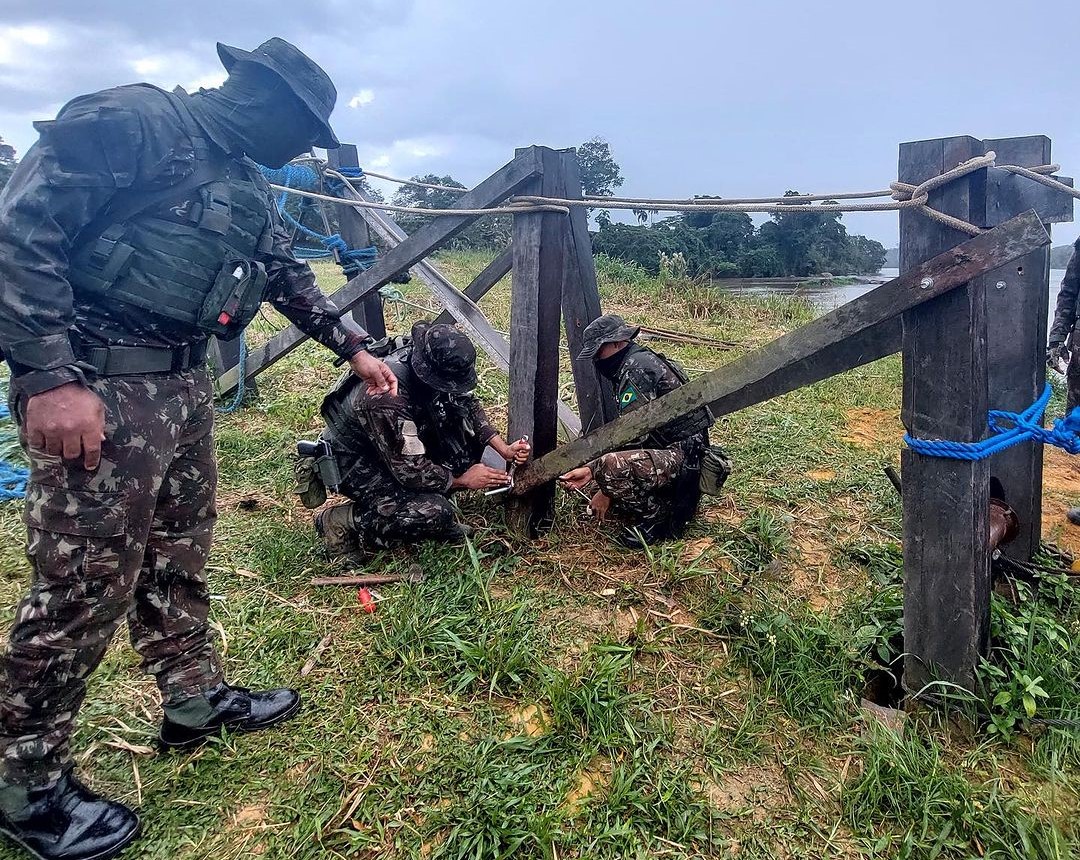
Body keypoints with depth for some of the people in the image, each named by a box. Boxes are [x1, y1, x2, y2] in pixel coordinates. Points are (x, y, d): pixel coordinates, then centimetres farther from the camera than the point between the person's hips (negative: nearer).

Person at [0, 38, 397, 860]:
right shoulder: (132, 120, -12)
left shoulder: (245, 184, 16)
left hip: (183, 383, 9)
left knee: (178, 557, 18)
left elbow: (289, 276, 28)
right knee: (84, 583, -2)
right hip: (96, 388, -9)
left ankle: (196, 697, 35)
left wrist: (354, 348, 28)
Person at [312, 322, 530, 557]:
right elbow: (411, 471, -29)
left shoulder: (429, 361, -15)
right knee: (433, 514, -27)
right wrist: (463, 480, -16)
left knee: (462, 409, -9)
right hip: (357, 464, -8)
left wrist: (503, 448, -9)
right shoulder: (386, 400, -38)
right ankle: (343, 521, -8)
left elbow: (469, 404, 1)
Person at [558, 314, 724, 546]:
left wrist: (608, 492, -13)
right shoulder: (639, 362, 17)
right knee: (592, 487, 11)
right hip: (672, 455, 11)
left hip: (685, 456, -11)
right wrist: (590, 470, 4)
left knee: (611, 468, -33)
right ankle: (669, 507, 10)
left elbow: (634, 437, -20)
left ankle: (658, 518, -9)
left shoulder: (637, 368, -15)